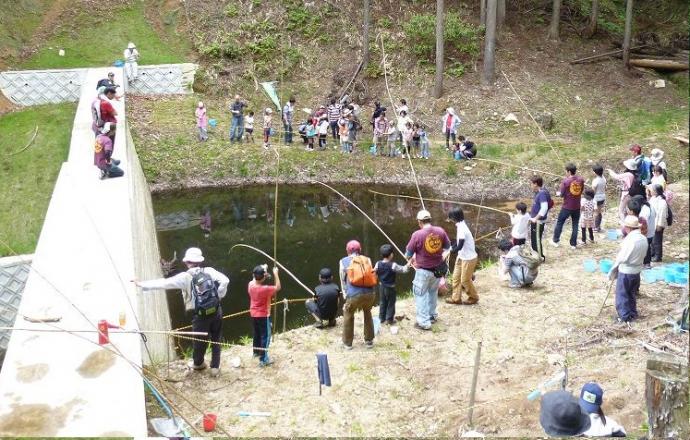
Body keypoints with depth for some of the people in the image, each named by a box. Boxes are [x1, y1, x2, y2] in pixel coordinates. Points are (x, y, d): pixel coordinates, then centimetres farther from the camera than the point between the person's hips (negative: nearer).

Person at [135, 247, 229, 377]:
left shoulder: (185, 277, -10)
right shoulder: (209, 271, -2)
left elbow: (163, 283, -11)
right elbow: (224, 280, -12)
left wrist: (142, 284, -5)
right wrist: (219, 296, 0)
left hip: (200, 315, -2)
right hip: (216, 311, 2)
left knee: (200, 340, 20)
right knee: (216, 339, 18)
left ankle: (198, 363, 44)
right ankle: (215, 367, 22)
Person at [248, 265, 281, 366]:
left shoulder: (250, 285, -10)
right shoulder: (265, 289, -28)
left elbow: (255, 279, 14)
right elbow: (278, 287, -16)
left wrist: (263, 270, 17)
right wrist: (275, 274, -12)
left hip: (253, 314, 7)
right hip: (263, 315, -7)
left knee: (257, 333, 25)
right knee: (265, 336, 1)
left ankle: (256, 351, 43)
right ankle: (263, 359, 1)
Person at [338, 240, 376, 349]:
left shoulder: (343, 262, 13)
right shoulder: (367, 259, 16)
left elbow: (343, 281, 14)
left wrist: (346, 298, 20)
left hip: (354, 295, -2)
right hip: (369, 293, 2)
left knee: (348, 315, 25)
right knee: (367, 313, 31)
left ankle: (347, 343, 31)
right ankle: (369, 341, 38)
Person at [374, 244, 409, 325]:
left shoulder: (378, 264, -9)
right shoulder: (393, 265, -23)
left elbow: (374, 274, 0)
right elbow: (403, 270, -18)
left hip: (381, 286, 5)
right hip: (391, 288, -5)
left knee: (382, 303, 16)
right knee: (391, 304, 9)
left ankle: (382, 318, 22)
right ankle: (390, 319, 15)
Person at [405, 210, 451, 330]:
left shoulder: (417, 234, -21)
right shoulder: (441, 231, -8)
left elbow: (408, 254, -10)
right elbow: (448, 247, 8)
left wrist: (411, 259, 11)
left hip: (423, 271, -5)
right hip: (438, 269, 5)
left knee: (420, 294, 10)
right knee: (433, 292, 25)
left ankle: (424, 322, 9)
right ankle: (432, 315, 39)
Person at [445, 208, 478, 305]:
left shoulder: (462, 228, -27)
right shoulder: (460, 226, 1)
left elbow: (459, 246, -26)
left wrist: (451, 250, -10)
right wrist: (451, 248, 0)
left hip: (469, 258, -9)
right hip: (462, 257, 9)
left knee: (465, 280, 5)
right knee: (456, 277, 12)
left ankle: (473, 297, 24)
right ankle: (456, 298, 21)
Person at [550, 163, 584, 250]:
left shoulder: (565, 181, -17)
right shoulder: (581, 180, -4)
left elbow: (561, 194, -13)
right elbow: (581, 191, 9)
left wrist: (558, 193, 8)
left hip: (567, 207, -3)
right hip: (577, 207, 3)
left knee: (559, 223, 14)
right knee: (575, 225, 13)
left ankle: (555, 241, 23)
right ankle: (573, 244, 17)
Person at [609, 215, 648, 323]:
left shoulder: (630, 239, -26)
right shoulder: (643, 238, -2)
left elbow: (622, 257, -23)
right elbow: (643, 254, 7)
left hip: (626, 271, -7)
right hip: (637, 270, 8)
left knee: (622, 294, 7)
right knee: (632, 293, 22)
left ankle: (625, 316, 11)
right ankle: (633, 313, 31)